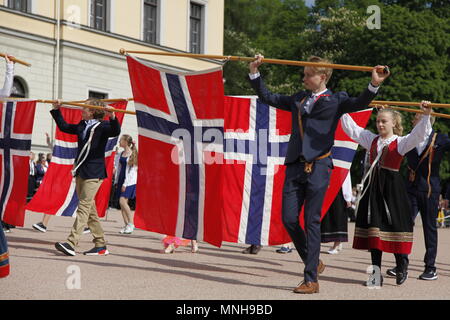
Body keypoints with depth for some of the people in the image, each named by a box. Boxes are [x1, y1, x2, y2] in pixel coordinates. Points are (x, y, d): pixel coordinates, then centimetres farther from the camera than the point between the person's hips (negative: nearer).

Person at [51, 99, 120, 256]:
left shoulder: (102, 126, -5)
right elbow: (64, 126, 30)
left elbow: (115, 131, -24)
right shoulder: (81, 126, 16)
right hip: (80, 172, 8)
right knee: (90, 210, 9)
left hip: (94, 173, -8)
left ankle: (71, 244, -22)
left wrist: (112, 116, -39)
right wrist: (56, 110, 29)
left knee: (84, 207, -13)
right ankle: (101, 245, 14)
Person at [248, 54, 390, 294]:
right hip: (295, 166, 5)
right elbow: (267, 97, 26)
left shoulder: (335, 100, 2)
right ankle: (313, 262, 25)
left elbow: (358, 104, -15)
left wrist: (373, 85, -32)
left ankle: (311, 280, 3)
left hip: (318, 167, -5)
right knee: (289, 219, 2)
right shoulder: (297, 99, 17)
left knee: (312, 222, -3)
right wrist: (254, 72, 21)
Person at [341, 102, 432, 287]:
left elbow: (418, 135, -17)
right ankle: (376, 272, 6)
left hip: (392, 187, -4)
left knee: (394, 224, -2)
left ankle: (401, 266, 15)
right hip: (373, 186, 5)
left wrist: (425, 116, -30)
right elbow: (352, 129, 19)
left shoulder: (400, 143, -2)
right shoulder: (372, 140, 12)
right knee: (374, 227, 3)